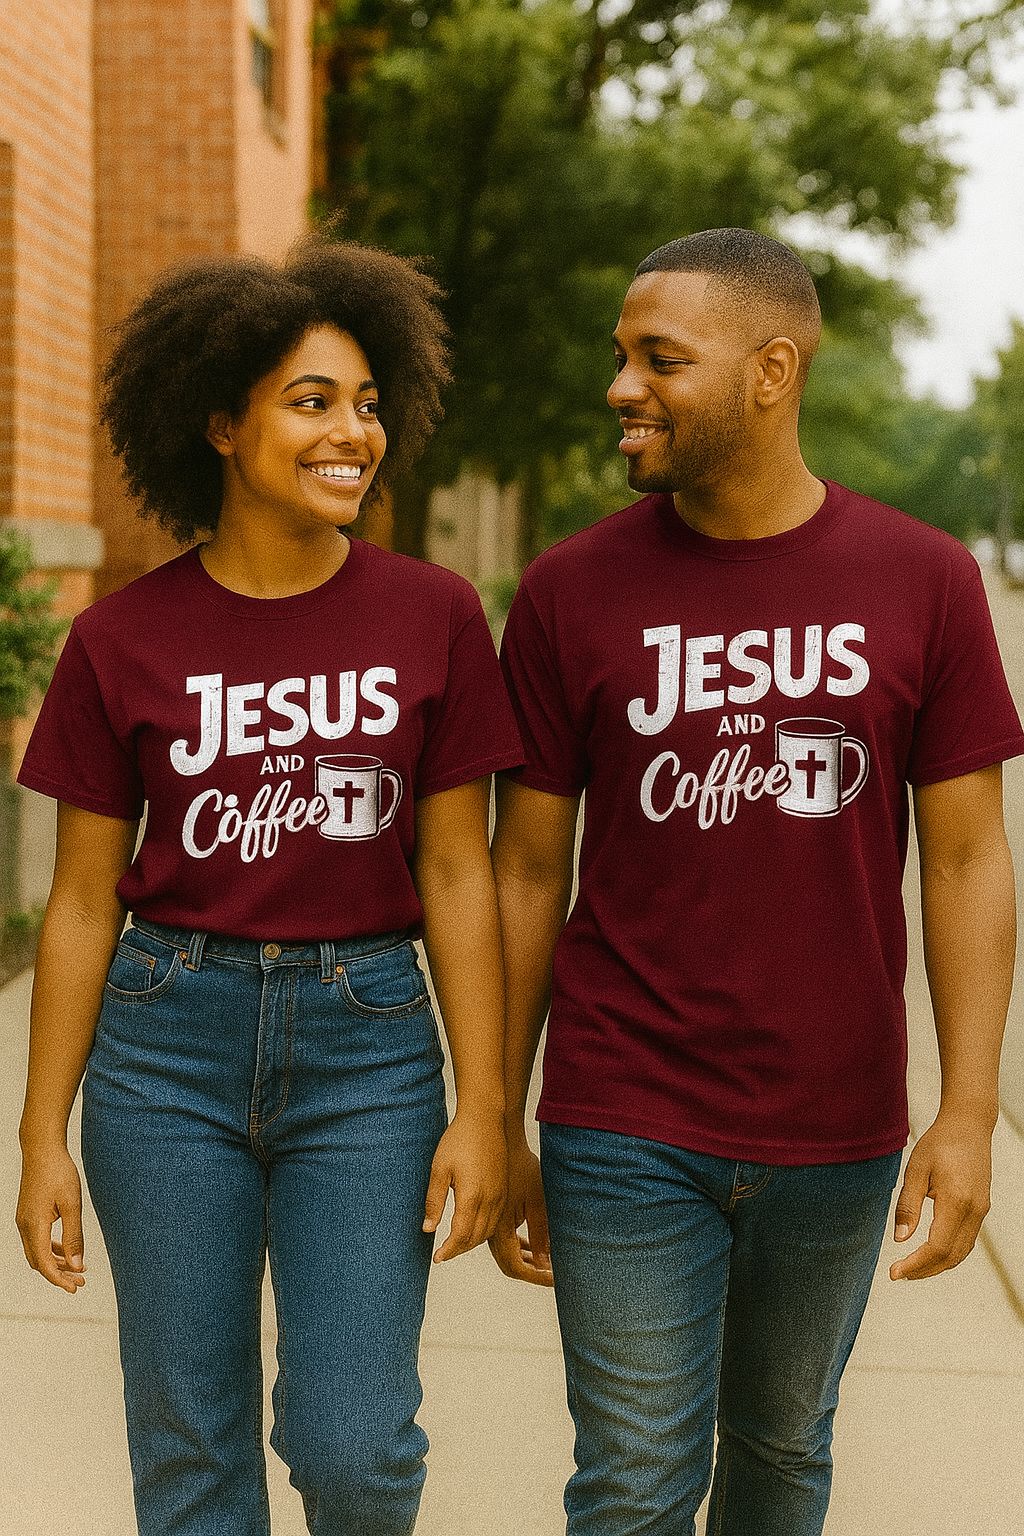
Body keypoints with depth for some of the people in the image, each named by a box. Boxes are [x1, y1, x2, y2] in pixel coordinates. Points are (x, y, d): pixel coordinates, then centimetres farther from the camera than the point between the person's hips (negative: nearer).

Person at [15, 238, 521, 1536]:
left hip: (368, 1042, 0)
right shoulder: (125, 639, -3)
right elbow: (83, 901, 2)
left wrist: (482, 1109, -4)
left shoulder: (432, 617, -2)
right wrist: (42, 1136, 2)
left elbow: (455, 873, 0)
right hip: (170, 1041, 1)